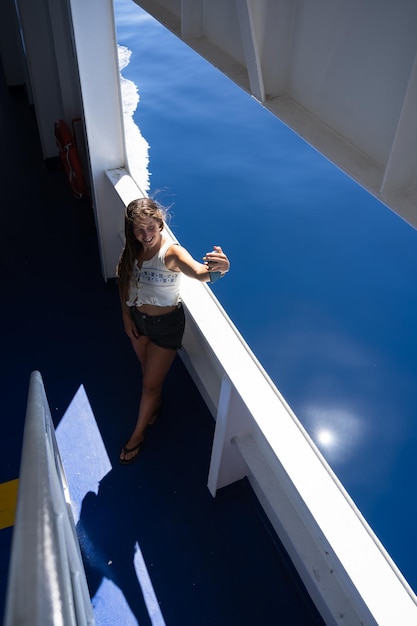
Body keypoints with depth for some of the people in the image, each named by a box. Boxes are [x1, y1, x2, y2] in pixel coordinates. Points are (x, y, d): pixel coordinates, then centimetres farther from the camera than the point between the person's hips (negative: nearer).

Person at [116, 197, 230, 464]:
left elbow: (199, 272, -52)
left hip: (166, 323, -5)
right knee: (148, 372, 27)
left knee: (151, 383, 10)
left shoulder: (172, 252, -30)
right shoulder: (132, 249, -12)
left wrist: (218, 269, -74)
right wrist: (126, 316, 3)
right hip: (137, 317, 5)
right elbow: (123, 282, 5)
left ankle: (138, 434, 35)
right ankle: (155, 405, 58)